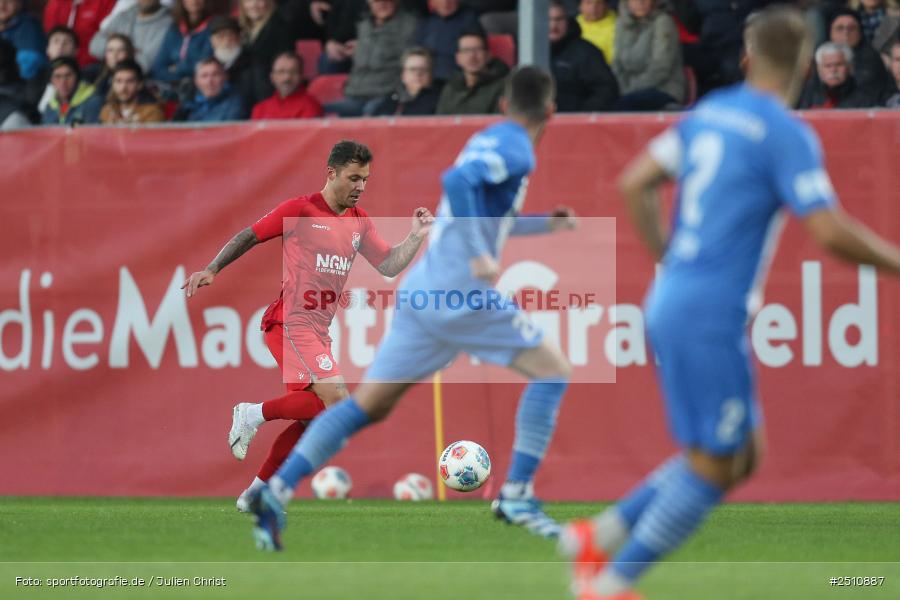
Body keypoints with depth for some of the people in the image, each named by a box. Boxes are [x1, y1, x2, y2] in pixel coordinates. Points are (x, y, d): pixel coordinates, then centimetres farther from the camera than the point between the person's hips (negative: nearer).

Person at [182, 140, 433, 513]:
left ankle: (256, 493, 17)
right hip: (292, 324, -8)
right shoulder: (301, 210, -7)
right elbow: (248, 237, -1)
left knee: (309, 418, 7)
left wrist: (416, 237, -1)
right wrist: (212, 269, -7)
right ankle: (254, 414, -6)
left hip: (317, 331, 8)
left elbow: (389, 266, 12)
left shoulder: (359, 222, 13)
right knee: (337, 402, -21)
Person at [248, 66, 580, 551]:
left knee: (367, 404, 7)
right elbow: (459, 181, -25)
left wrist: (543, 224, 36)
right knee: (552, 370, 3)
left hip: (422, 291, 9)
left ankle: (278, 489, -5)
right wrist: (480, 257, -24)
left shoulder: (490, 139, 21)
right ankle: (516, 494, -3)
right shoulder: (515, 148, -7)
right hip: (462, 292, -9)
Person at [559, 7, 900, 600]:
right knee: (713, 466, 0)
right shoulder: (788, 135, -13)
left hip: (670, 303, 9)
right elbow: (830, 233, -20)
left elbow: (634, 184, 15)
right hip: (712, 316, -9)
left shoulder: (710, 113, 10)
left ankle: (597, 538, 15)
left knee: (742, 457, 16)